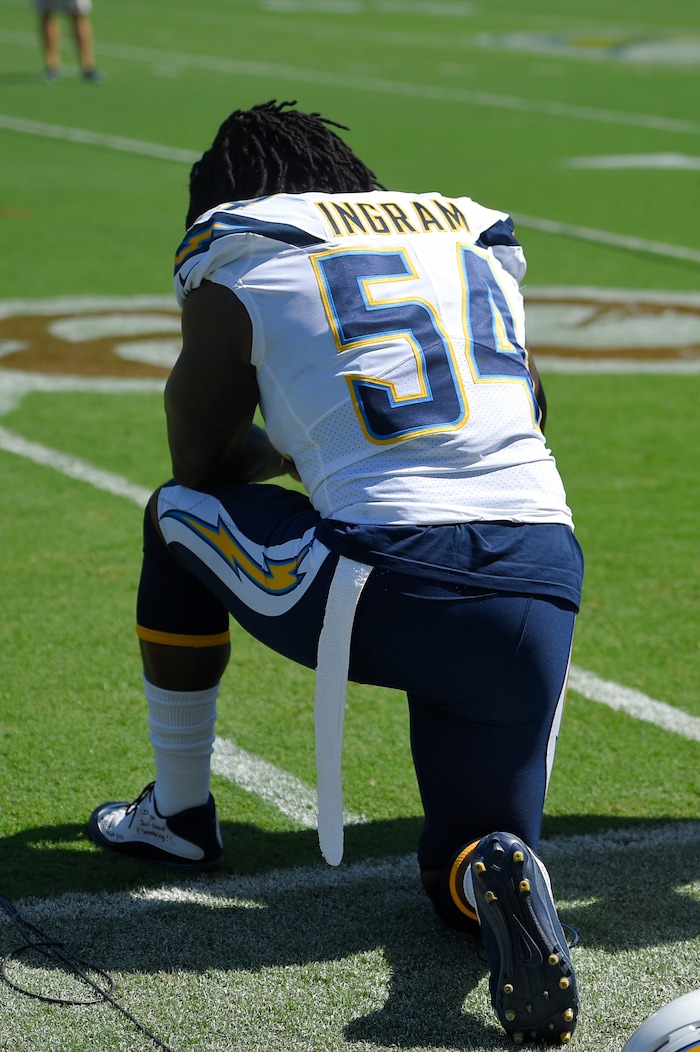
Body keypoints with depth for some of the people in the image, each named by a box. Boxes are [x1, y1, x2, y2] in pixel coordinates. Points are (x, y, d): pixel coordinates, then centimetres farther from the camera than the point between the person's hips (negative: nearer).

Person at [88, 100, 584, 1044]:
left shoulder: (236, 267, 10)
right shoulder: (481, 246, 24)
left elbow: (203, 458, 19)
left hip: (393, 588, -4)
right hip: (543, 585, 4)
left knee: (177, 514, 27)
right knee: (458, 877, 21)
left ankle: (178, 816, 35)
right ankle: (496, 877, -16)